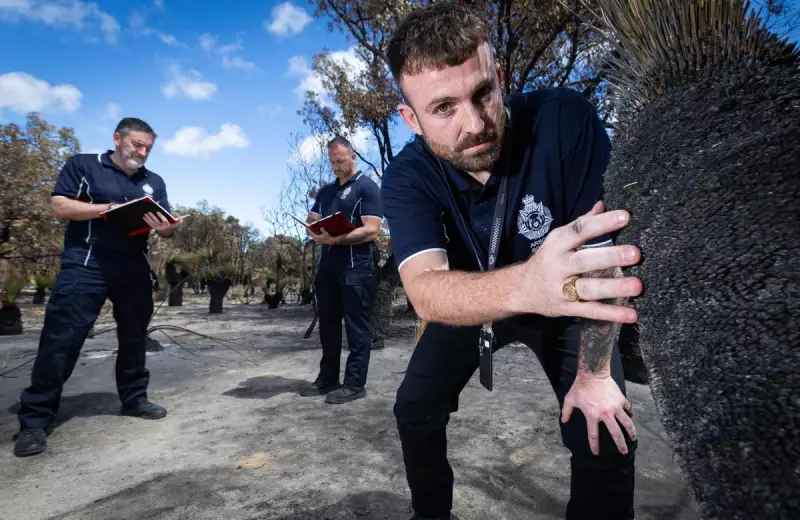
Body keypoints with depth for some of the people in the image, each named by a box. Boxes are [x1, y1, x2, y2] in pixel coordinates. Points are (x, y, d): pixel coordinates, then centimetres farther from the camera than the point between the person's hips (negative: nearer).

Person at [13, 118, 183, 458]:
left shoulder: (154, 182, 16)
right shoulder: (83, 165, 5)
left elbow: (165, 225, 11)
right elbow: (60, 208, -4)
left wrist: (167, 229, -14)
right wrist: (109, 208, -16)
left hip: (135, 270, 5)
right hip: (85, 266, -4)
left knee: (134, 338, 11)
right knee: (61, 340, -4)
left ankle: (134, 400, 25)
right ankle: (35, 420, 5)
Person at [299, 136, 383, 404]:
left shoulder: (367, 186, -3)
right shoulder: (325, 192, 19)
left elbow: (371, 230, -14)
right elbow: (310, 222, 17)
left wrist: (336, 238, -22)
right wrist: (316, 233, -7)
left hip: (355, 268, -7)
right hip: (327, 267, 7)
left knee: (356, 327, 0)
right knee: (328, 325, 12)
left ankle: (355, 384, 7)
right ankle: (327, 379, 22)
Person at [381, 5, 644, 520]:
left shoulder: (566, 119, -31)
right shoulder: (407, 178, -27)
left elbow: (602, 252, -26)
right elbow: (426, 291, -43)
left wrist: (594, 373, -20)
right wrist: (524, 285, -64)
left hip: (568, 308, -1)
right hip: (468, 303, 2)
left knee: (607, 438, -9)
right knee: (414, 410, 3)